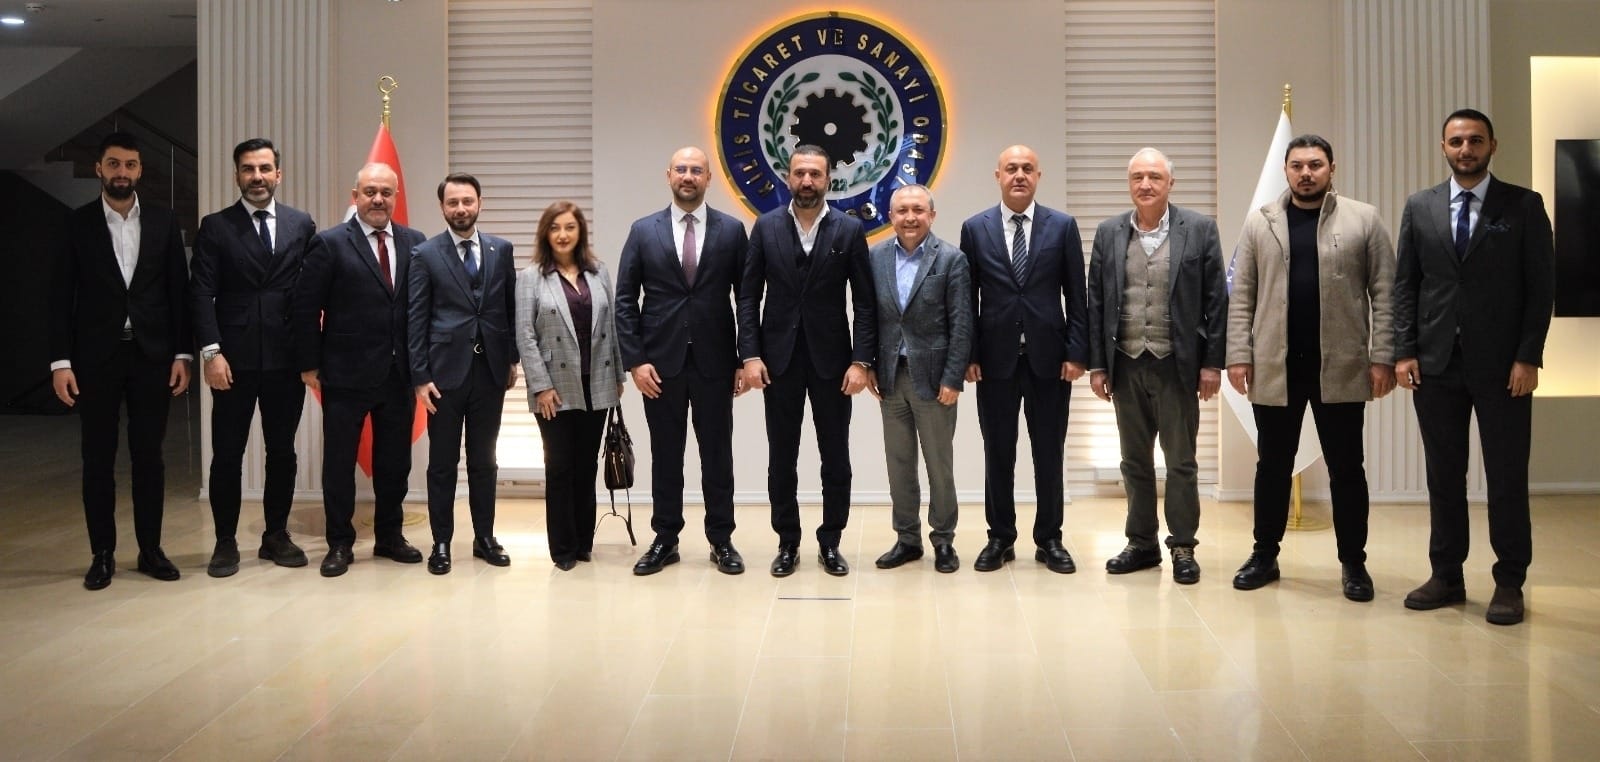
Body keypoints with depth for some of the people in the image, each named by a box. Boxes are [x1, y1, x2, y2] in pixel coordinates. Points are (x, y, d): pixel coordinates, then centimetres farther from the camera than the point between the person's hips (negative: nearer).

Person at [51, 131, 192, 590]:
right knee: (98, 458, 5)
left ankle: (150, 549, 16)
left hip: (152, 355, 1)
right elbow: (61, 297, 0)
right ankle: (102, 554, 14)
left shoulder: (163, 223, 4)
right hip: (96, 357, -1)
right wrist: (60, 362, -7)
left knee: (149, 455, 7)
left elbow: (179, 291, 5)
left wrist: (182, 354, -1)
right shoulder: (77, 224, 2)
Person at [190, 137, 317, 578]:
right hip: (234, 359, -2)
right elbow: (202, 294, -3)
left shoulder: (302, 225, 8)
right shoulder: (215, 227, 3)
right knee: (227, 454, 3)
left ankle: (276, 536, 21)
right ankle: (226, 542, 14)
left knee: (282, 451, 9)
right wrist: (211, 351, -13)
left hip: (287, 359, 2)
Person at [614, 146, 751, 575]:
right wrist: (635, 360, -6)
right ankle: (665, 540, 18)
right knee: (665, 456, 8)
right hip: (660, 362, 1)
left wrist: (745, 359, -2)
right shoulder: (643, 231, 3)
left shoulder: (732, 231, 2)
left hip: (714, 362, 0)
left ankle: (721, 541, 16)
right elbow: (625, 300, 2)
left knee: (717, 455, 6)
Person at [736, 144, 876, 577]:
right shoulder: (766, 227, 2)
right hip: (779, 358, 1)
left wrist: (861, 361, -10)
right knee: (781, 458, 7)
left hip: (831, 359, 0)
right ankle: (787, 542, 19)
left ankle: (830, 542, 18)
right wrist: (750, 355, -8)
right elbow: (749, 297, 1)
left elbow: (865, 303, -2)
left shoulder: (850, 230, -1)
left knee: (836, 458, 6)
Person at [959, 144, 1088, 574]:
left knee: (1049, 453, 7)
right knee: (998, 453, 8)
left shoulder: (1063, 226, 3)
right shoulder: (975, 228, 4)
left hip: (1049, 357, 0)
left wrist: (1077, 353, -4)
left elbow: (1076, 295, 2)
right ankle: (1000, 538, 19)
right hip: (996, 357, 0)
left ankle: (1049, 539, 19)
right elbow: (968, 297, 4)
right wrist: (968, 355, -2)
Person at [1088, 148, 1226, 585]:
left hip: (1177, 365, -3)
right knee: (1135, 461, 11)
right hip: (1125, 366, 3)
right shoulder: (1108, 234, 6)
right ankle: (1142, 543, 22)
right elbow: (1096, 303, 6)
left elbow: (1216, 300, -2)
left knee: (1181, 462, 5)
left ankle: (1183, 547, 16)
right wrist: (1096, 364, 2)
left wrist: (1212, 363, -7)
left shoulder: (1199, 230, -1)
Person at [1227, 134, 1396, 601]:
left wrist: (1382, 358, -6)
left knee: (1346, 468, 5)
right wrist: (1238, 354, -3)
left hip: (1341, 367, -1)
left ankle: (1353, 562, 16)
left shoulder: (1363, 219, 3)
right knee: (1273, 466, 10)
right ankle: (1265, 554, 21)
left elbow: (1384, 294, 0)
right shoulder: (1260, 222, 7)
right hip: (1274, 367, 1)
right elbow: (1241, 295, 5)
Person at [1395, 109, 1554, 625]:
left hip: (1501, 365, -2)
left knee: (1507, 478, 3)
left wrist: (1528, 357, -9)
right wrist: (1404, 351, -1)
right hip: (1436, 364, 3)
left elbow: (1541, 286, -2)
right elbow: (1405, 285, 7)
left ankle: (1510, 583, 13)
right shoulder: (1419, 207, 8)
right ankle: (1446, 576, 18)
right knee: (1443, 476, 9)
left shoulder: (1524, 206, 1)